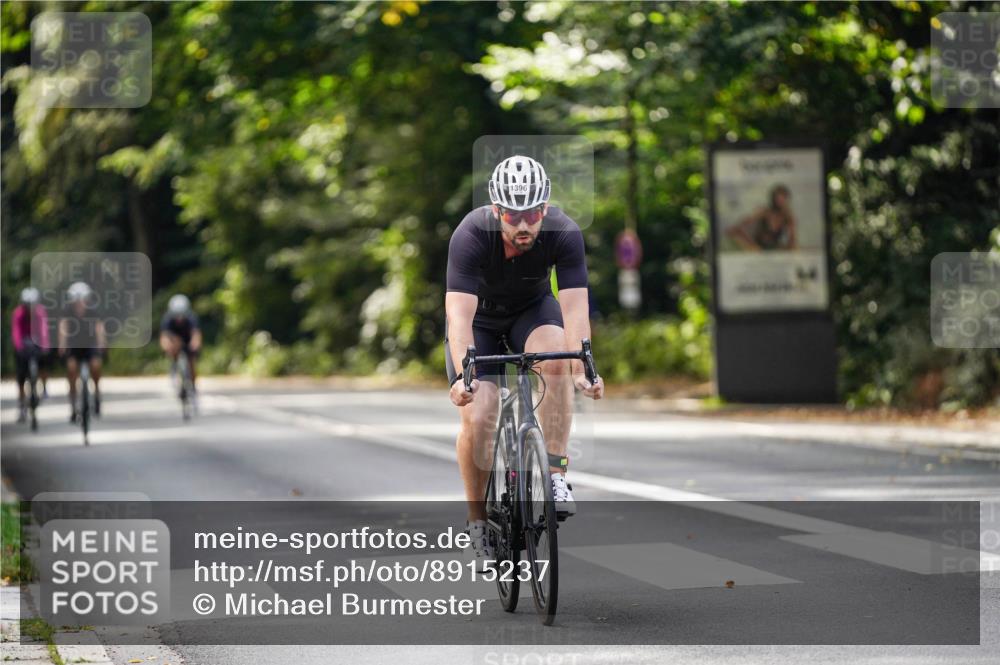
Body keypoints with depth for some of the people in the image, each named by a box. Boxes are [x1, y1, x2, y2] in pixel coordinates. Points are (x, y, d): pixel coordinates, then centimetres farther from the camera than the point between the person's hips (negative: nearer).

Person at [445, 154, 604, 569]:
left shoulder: (564, 233, -29)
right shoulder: (471, 236, -34)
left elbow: (575, 305, -35)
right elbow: (460, 315, -40)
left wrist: (582, 370, -49)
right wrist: (463, 375, -54)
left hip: (533, 309, 1)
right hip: (480, 317, -1)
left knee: (557, 360, -32)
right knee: (477, 419, -16)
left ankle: (555, 474, -22)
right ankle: (478, 520, 5)